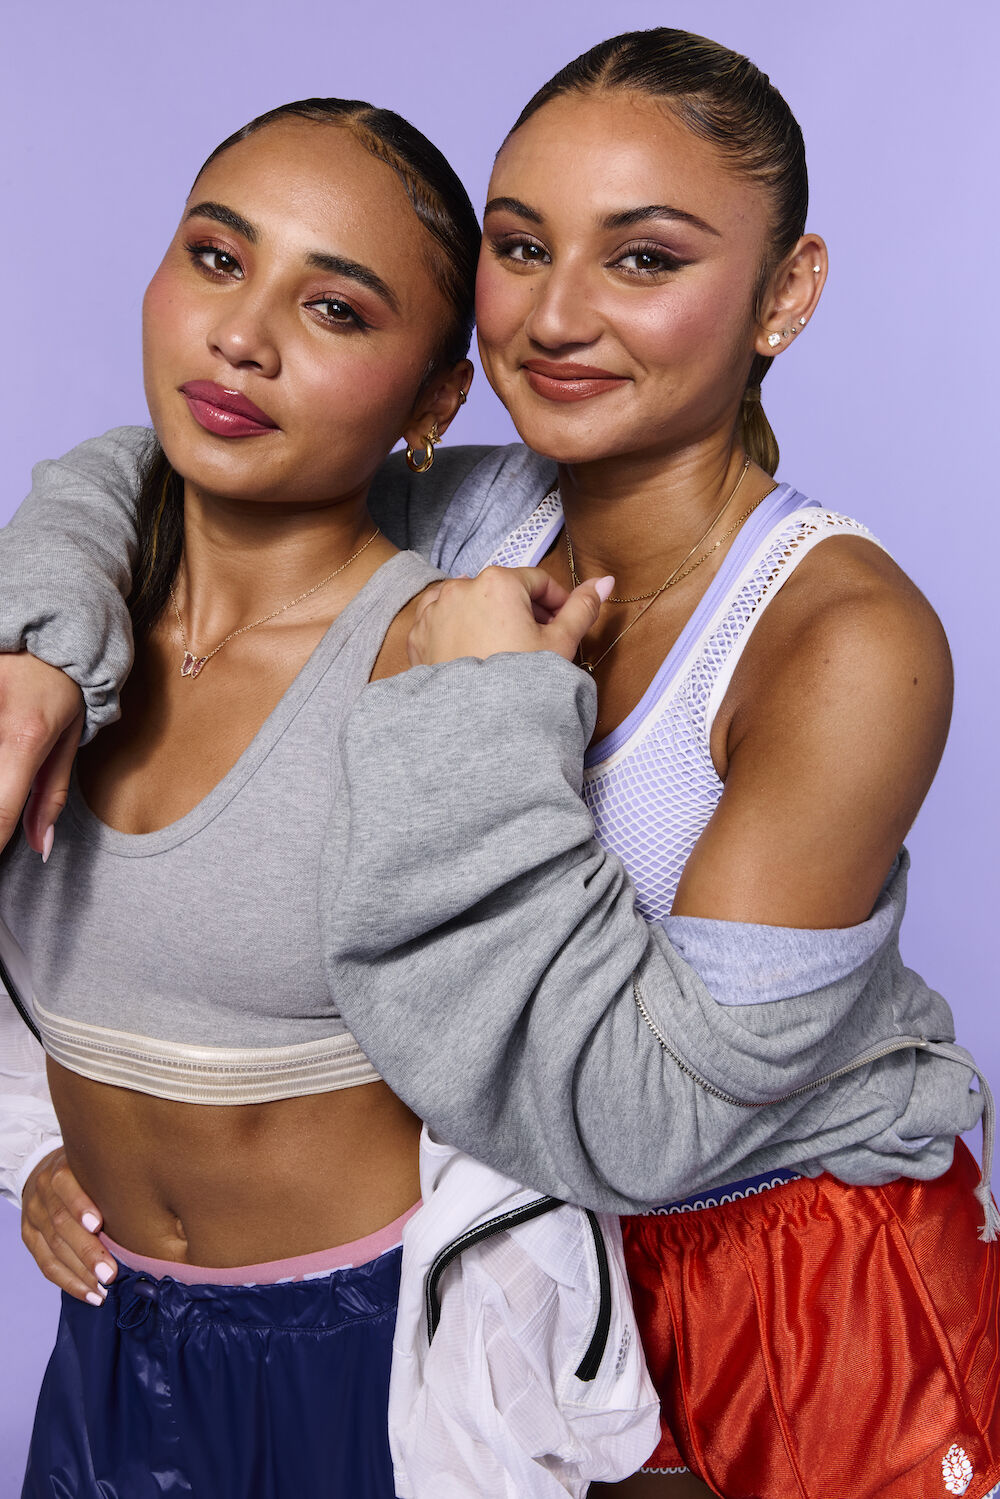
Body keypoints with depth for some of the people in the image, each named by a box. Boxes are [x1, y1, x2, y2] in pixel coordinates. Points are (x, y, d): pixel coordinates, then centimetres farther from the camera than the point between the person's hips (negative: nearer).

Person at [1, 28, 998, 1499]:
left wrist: (479, 725, -32)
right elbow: (134, 475, 0)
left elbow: (649, 1116, -30)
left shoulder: (851, 642, -28)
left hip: (810, 1284, -4)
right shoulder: (477, 519, -11)